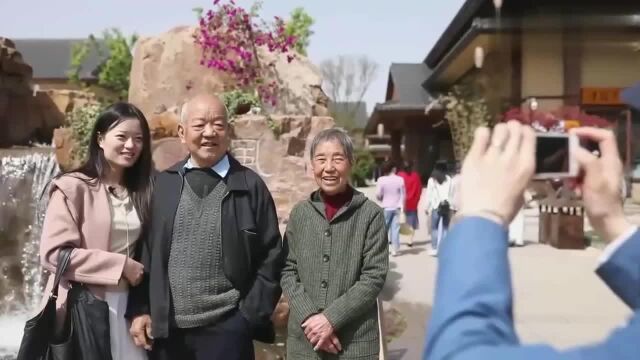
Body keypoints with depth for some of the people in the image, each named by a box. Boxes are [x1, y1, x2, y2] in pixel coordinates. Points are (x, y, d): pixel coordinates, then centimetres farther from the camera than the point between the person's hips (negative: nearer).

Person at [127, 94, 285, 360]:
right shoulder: (162, 184, 5)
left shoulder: (250, 186, -2)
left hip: (226, 329, -2)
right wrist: (139, 309, 3)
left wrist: (251, 315, -6)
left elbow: (271, 256, -1)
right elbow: (145, 250, 9)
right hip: (165, 329, 3)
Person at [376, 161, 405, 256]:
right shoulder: (400, 179, -4)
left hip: (386, 207, -1)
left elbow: (378, 195, -9)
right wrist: (401, 205, 8)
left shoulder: (381, 180, -10)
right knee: (395, 228, 5)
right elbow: (403, 194, -1)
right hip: (397, 207, 1)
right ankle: (394, 249, 5)